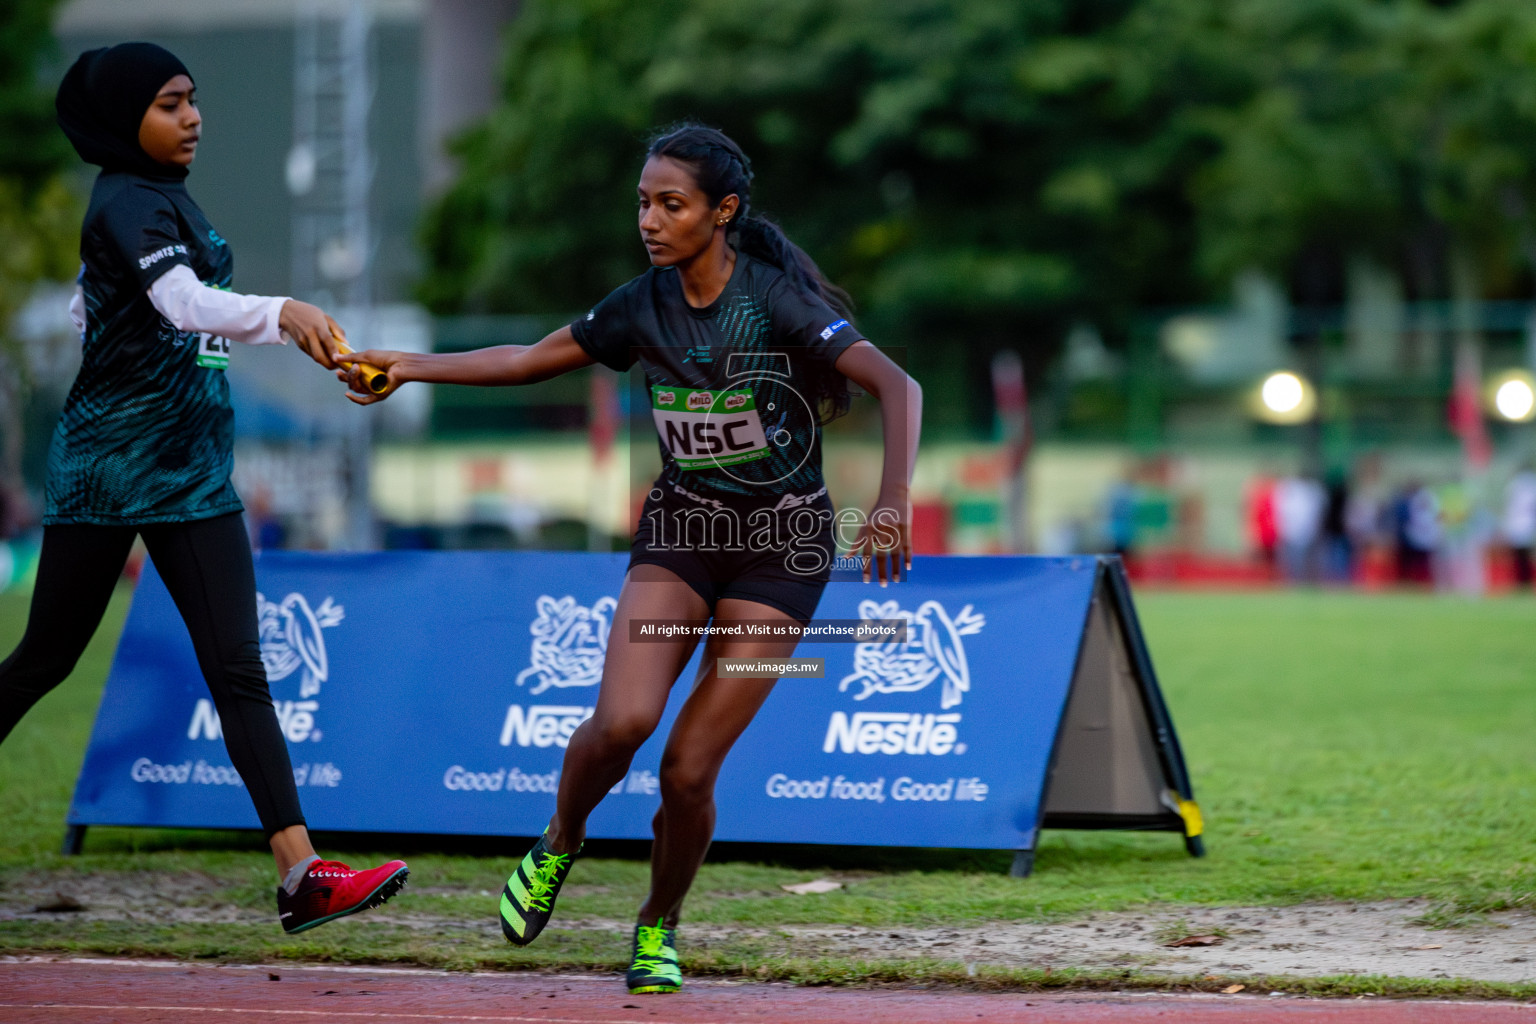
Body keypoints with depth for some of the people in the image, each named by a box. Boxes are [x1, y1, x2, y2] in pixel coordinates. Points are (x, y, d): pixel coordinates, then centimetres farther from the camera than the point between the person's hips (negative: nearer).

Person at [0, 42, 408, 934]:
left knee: (239, 671, -4)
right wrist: (282, 313, -49)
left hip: (193, 472, 8)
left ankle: (303, 873, -14)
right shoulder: (125, 206, -14)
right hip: (107, 467, -8)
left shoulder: (161, 198, 13)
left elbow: (89, 304, 28)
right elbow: (184, 301, -35)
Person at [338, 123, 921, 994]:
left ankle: (660, 926, 19)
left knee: (689, 769, -9)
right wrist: (411, 366, 2)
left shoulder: (776, 299, -17)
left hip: (781, 546, -3)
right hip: (681, 530, 3)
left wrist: (894, 505, -36)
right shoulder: (646, 306, -1)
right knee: (621, 722, -21)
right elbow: (531, 359, 11)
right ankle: (559, 844, 10)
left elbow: (897, 385, -24)